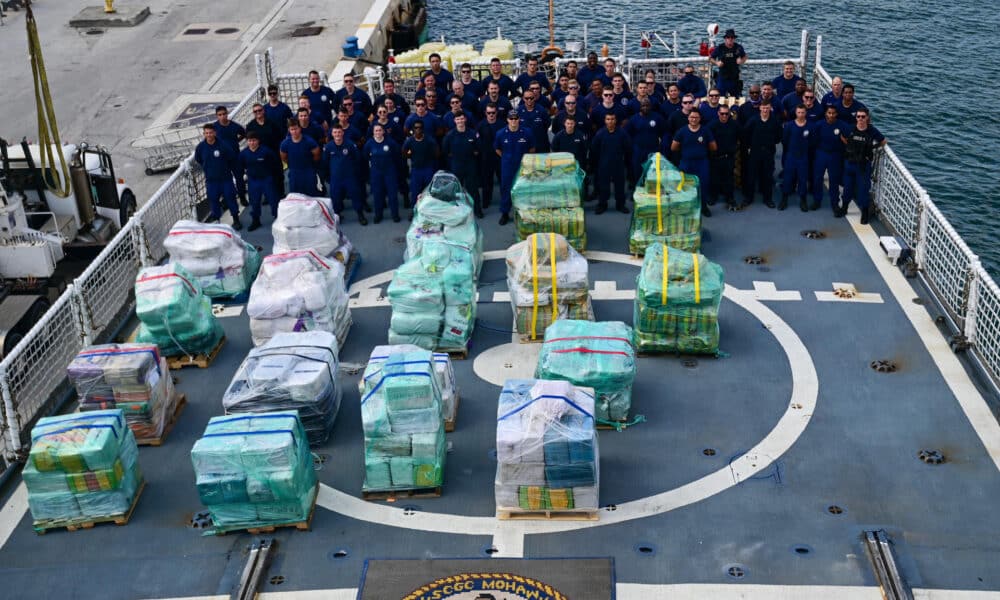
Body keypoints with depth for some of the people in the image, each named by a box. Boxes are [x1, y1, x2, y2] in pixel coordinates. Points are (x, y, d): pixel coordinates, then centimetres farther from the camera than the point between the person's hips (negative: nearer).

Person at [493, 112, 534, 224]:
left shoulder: (527, 133, -9)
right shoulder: (501, 134, -7)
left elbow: (532, 149, 6)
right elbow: (497, 149, 10)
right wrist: (506, 158, 11)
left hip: (523, 166, 0)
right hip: (507, 166, 0)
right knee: (505, 189, 4)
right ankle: (505, 213, 16)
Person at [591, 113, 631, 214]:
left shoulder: (622, 133, -6)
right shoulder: (600, 134, -6)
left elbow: (628, 149, 3)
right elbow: (594, 150, 1)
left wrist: (627, 162, 6)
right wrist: (594, 164, 3)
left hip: (618, 164, 0)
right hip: (604, 165, 0)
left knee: (620, 184, 8)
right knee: (603, 185, 5)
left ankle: (620, 205, 21)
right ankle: (602, 205, 18)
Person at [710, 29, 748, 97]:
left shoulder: (738, 48, 1)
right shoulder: (720, 48, -4)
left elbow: (745, 57, 16)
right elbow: (711, 57, 6)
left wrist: (741, 61, -5)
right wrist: (717, 63, -12)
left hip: (735, 76, 2)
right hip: (722, 76, -2)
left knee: (736, 96, 7)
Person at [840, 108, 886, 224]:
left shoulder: (872, 131, -13)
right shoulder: (850, 129, -9)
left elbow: (883, 142, 2)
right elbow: (843, 138, 11)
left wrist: (872, 147, -2)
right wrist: (850, 147, 2)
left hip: (864, 165, -2)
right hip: (849, 162, 2)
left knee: (863, 189, 3)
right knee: (848, 187, 17)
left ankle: (865, 213, 15)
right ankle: (844, 207, 37)